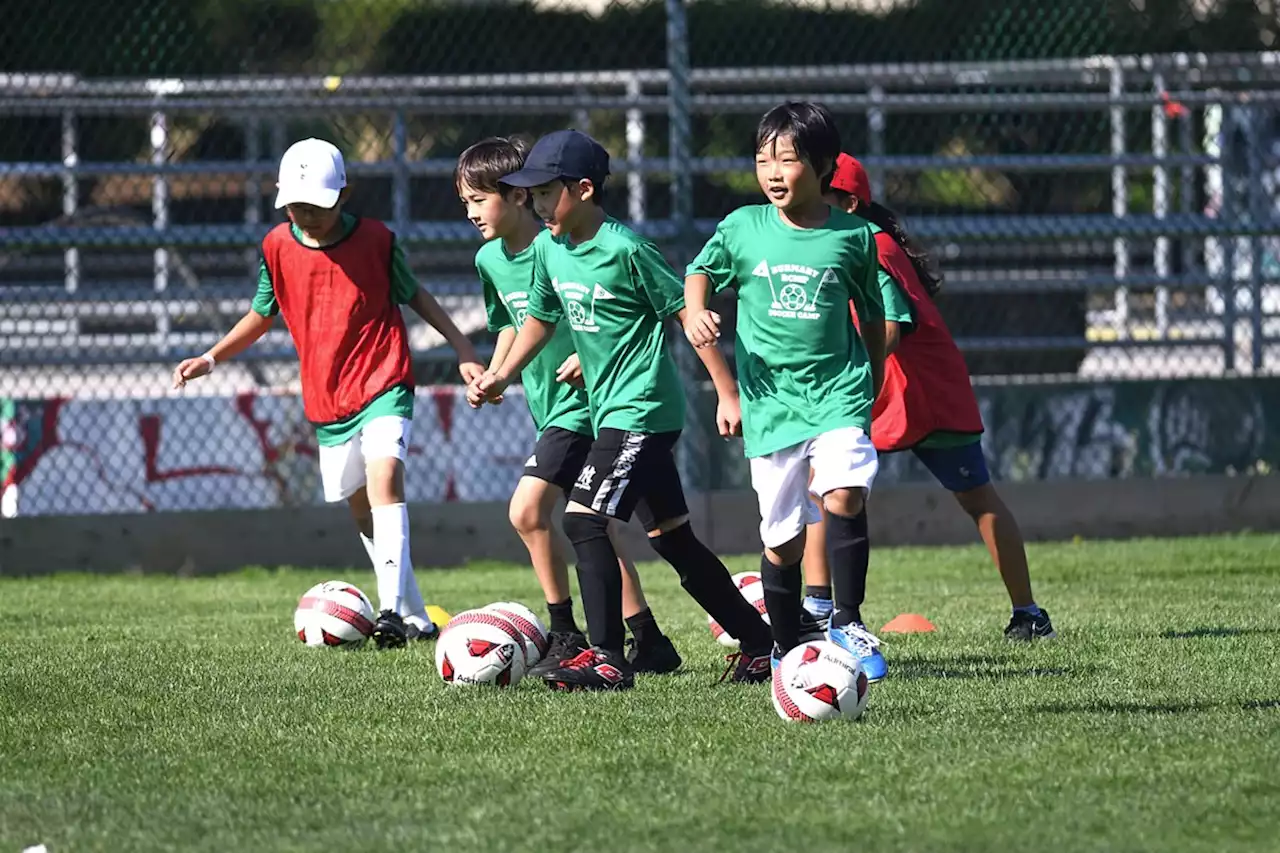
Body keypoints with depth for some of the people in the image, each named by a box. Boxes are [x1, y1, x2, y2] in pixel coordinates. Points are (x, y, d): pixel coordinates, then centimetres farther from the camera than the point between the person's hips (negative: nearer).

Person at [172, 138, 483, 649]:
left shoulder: (376, 240, -8)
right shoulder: (277, 247, -1)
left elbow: (414, 295, 7)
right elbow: (262, 315, 13)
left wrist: (463, 350, 5)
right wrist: (211, 358, 3)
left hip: (384, 386, -4)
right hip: (327, 400, 4)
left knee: (384, 477, -25)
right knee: (362, 511, 9)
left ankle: (393, 609, -32)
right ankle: (418, 620, 20)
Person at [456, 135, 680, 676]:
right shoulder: (490, 260, 6)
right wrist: (494, 375, 10)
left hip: (580, 402, -9)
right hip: (547, 404, 9)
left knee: (527, 509, -16)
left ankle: (566, 639, -7)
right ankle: (649, 642, 14)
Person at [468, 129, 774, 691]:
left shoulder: (625, 249, -15)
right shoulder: (547, 249, 7)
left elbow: (688, 314, -11)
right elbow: (542, 319, 24)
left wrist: (728, 393, -11)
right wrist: (502, 375, 14)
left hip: (643, 408, -9)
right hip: (609, 409, 9)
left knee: (584, 519, -17)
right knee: (671, 536, 11)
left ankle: (607, 659, -18)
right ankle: (759, 643, 20)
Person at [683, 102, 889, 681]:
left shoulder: (853, 237, 0)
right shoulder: (743, 229, 1)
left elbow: (872, 317, 12)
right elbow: (701, 271, 16)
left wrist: (872, 387, 15)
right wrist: (696, 312, -5)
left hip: (838, 393, -1)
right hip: (770, 400, 1)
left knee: (844, 496, -25)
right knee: (783, 540, 4)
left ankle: (848, 622, -12)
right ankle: (787, 647, 21)